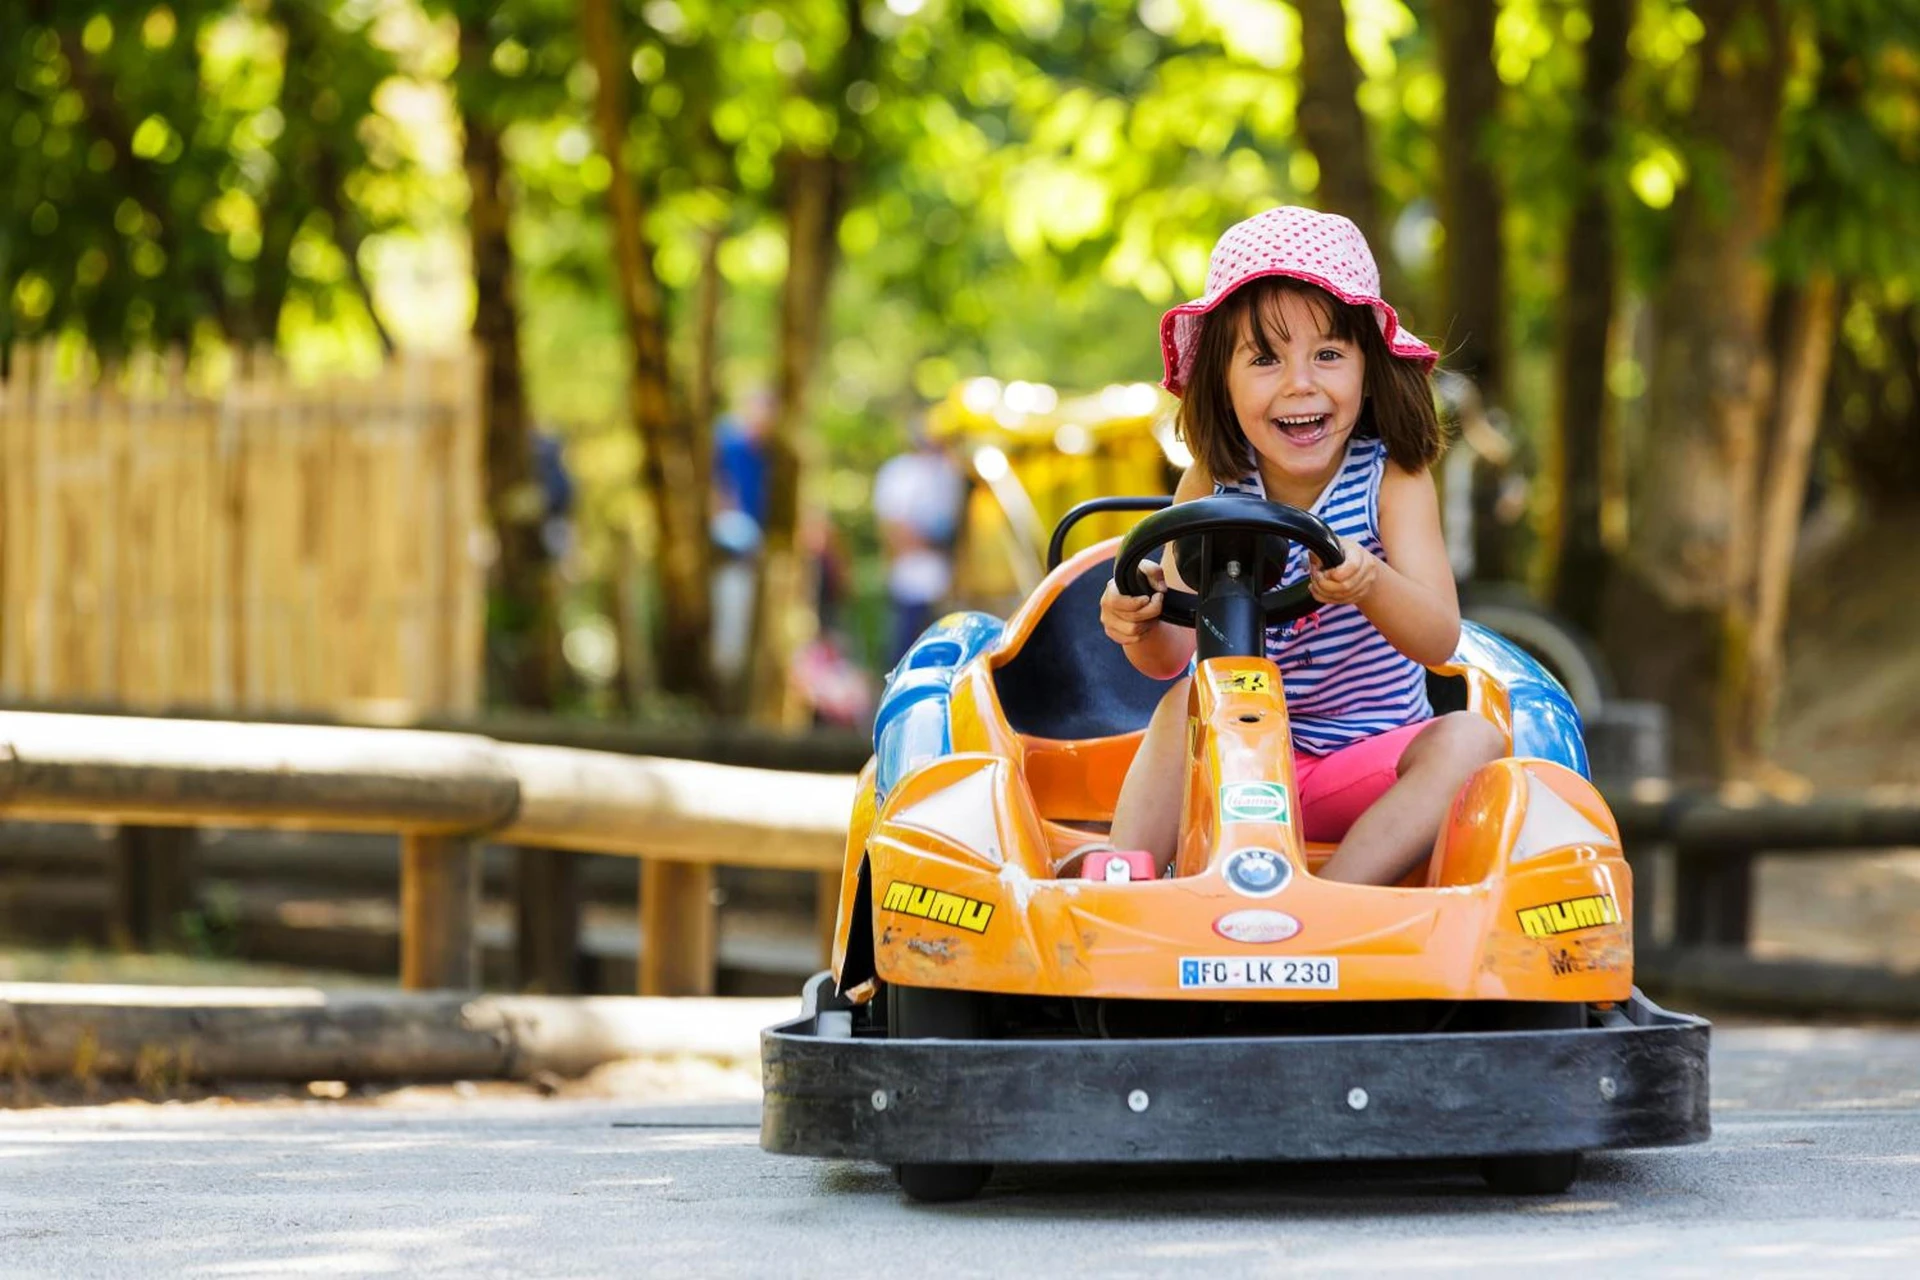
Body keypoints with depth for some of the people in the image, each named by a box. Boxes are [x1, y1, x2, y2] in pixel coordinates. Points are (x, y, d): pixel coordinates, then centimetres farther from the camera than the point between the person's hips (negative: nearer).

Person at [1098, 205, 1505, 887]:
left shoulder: (1393, 480, -11)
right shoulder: (1210, 488, -5)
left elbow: (1439, 639, -24)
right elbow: (1173, 655, -8)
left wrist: (1370, 586, -46)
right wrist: (1143, 626, -33)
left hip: (1371, 766, -1)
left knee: (1469, 739, -28)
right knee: (1183, 704, -25)